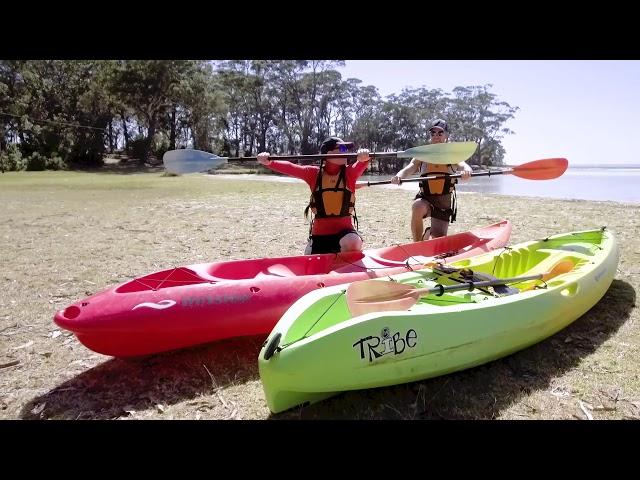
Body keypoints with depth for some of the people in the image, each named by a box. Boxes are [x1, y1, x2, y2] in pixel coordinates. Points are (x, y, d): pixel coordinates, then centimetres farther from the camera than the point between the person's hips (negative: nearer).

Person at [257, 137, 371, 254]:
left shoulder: (349, 173, 0)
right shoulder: (314, 173, 1)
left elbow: (361, 165, -20)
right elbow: (290, 168, -12)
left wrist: (364, 157, -44)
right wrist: (268, 162, -28)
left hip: (344, 229, -1)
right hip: (320, 232, 1)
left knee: (353, 243, -33)